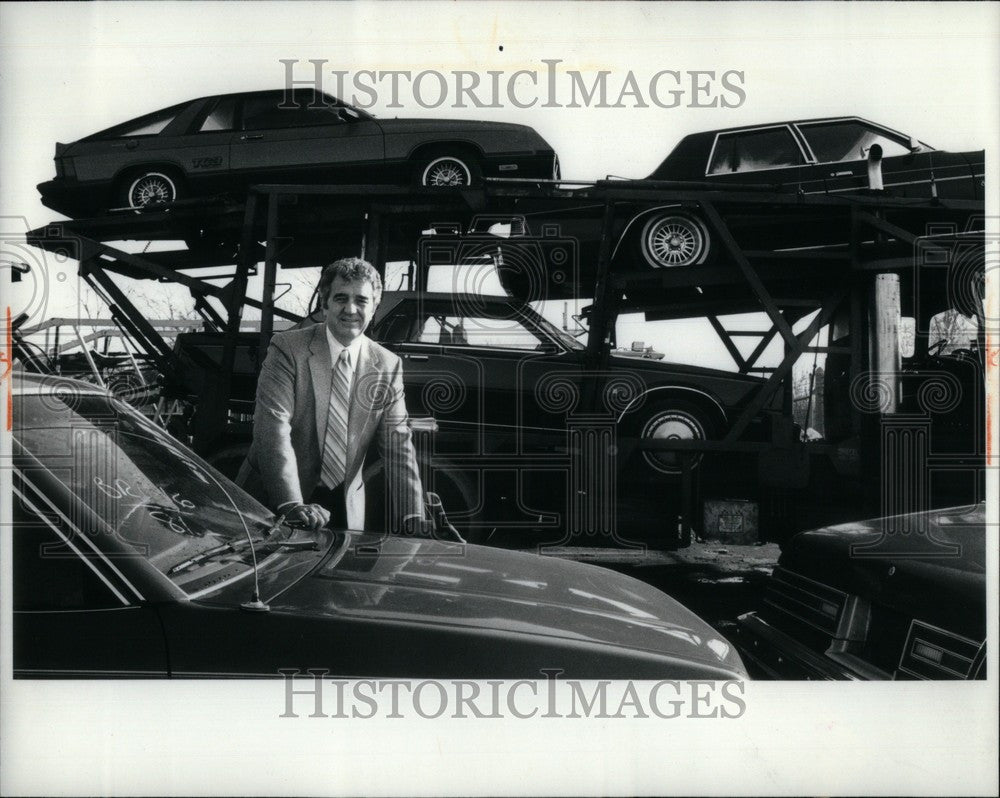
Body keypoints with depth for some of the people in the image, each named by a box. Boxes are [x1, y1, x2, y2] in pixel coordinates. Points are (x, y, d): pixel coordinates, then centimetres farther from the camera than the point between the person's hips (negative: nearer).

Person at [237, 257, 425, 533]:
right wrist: (291, 504, -31)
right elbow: (273, 425, -20)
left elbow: (398, 449, -4)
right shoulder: (287, 348, -10)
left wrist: (413, 523, -15)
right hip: (273, 499, -3)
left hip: (345, 510, 3)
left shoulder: (388, 366, 0)